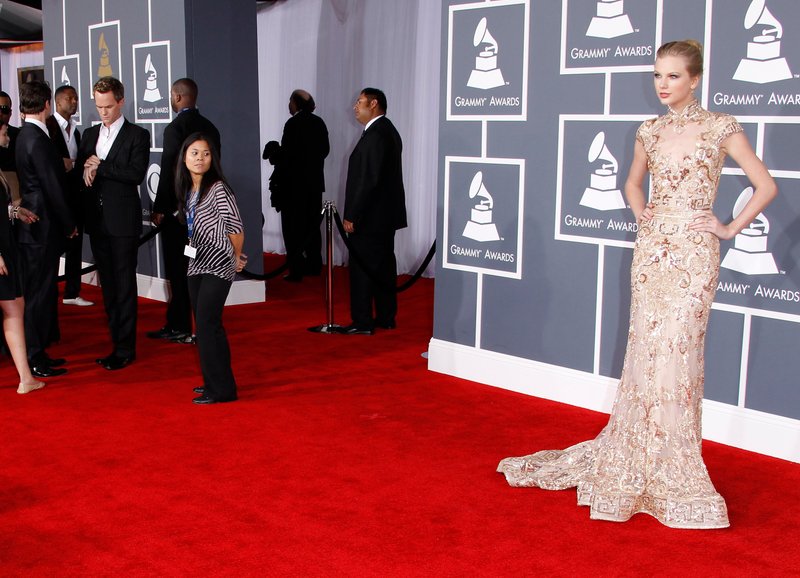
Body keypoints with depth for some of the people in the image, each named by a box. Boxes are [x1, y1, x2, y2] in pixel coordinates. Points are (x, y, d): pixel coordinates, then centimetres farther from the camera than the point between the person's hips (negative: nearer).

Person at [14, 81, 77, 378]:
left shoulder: (25, 135, 12)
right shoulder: (38, 140, -18)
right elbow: (53, 188, -18)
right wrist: (69, 224, -10)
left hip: (32, 224, 10)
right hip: (42, 227, -10)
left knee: (40, 290, 16)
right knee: (39, 292, -2)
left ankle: (37, 352, 25)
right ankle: (34, 359, 5)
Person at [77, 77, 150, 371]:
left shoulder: (137, 135, -4)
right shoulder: (90, 134, 14)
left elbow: (136, 173, -16)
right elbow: (79, 171, 13)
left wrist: (100, 166, -13)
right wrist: (85, 170, -10)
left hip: (123, 220, -6)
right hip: (96, 219, 6)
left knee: (124, 284, -2)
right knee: (107, 284, 9)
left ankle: (126, 348, 4)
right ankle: (117, 343, 16)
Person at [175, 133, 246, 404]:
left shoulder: (218, 189, -15)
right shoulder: (187, 190, 9)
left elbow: (236, 228, -18)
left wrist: (237, 258, -5)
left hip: (218, 266, -8)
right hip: (196, 264, 8)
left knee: (207, 324, -9)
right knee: (204, 326, 12)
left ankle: (221, 389, -2)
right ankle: (214, 382, 24)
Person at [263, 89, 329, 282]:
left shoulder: (293, 124, -16)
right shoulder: (319, 122, 5)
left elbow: (286, 155, -18)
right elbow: (325, 150, 10)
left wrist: (273, 153, 0)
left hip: (294, 183, -7)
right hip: (315, 181, 7)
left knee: (293, 228, -1)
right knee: (312, 225, 15)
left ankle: (296, 270, -2)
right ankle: (314, 266, 21)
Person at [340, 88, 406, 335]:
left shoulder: (376, 134, -18)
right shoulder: (387, 130, 14)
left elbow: (369, 180, -23)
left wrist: (352, 216, -19)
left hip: (370, 216, -10)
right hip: (386, 214, 10)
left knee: (362, 267, -3)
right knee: (383, 266, 14)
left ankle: (362, 322, 2)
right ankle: (386, 317, 21)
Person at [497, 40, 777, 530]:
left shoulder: (720, 128, -4)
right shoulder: (649, 131, 10)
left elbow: (767, 186, -3)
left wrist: (731, 228, -6)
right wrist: (640, 212, 10)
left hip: (693, 253, -5)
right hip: (651, 249, 5)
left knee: (675, 352, -4)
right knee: (647, 351, 9)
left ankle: (673, 473, 10)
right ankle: (638, 459, 22)